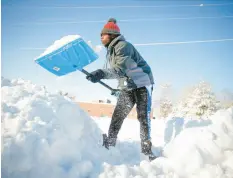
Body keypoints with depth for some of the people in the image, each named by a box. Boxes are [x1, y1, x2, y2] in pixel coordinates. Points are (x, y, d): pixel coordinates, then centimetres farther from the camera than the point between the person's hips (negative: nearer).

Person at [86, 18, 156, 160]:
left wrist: (101, 74, -48)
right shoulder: (110, 51, 9)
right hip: (127, 88, 8)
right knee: (117, 115, 3)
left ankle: (146, 150, -2)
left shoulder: (123, 46, -20)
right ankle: (109, 144, 10)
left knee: (143, 117, -8)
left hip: (142, 84, -8)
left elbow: (120, 68, -36)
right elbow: (110, 70, 19)